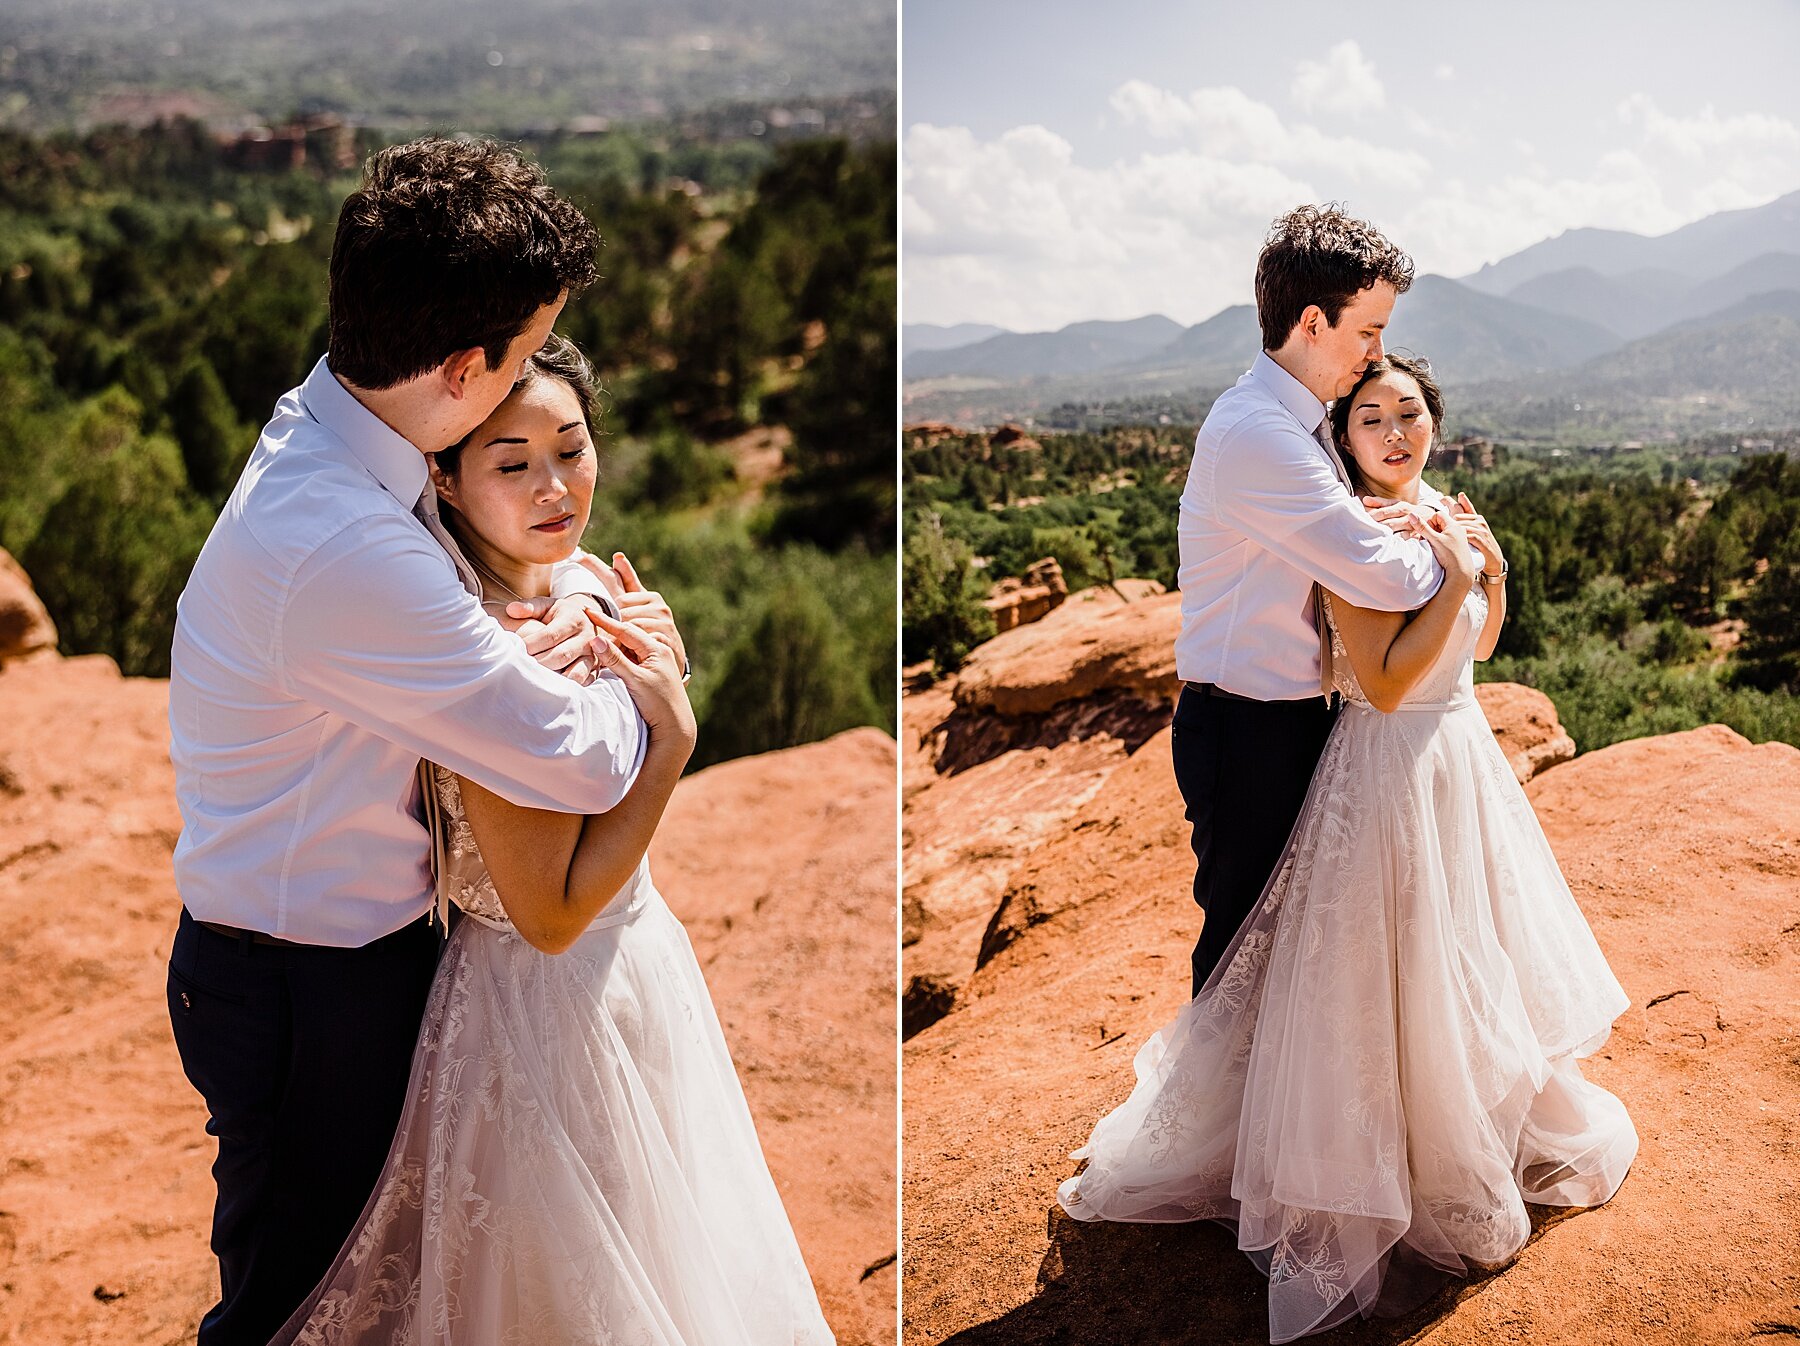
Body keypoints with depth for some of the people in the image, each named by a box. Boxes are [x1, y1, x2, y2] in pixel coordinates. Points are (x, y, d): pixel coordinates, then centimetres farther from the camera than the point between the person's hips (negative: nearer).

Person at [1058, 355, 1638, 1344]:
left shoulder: (1441, 510, 6)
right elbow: (1385, 683, -25)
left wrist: (1491, 566, -1)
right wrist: (1456, 576, -22)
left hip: (1461, 754, 9)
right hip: (1391, 768, -8)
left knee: (1465, 960, 22)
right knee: (1391, 977, 3)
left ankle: (1483, 1131, 43)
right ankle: (1409, 1180, 21)